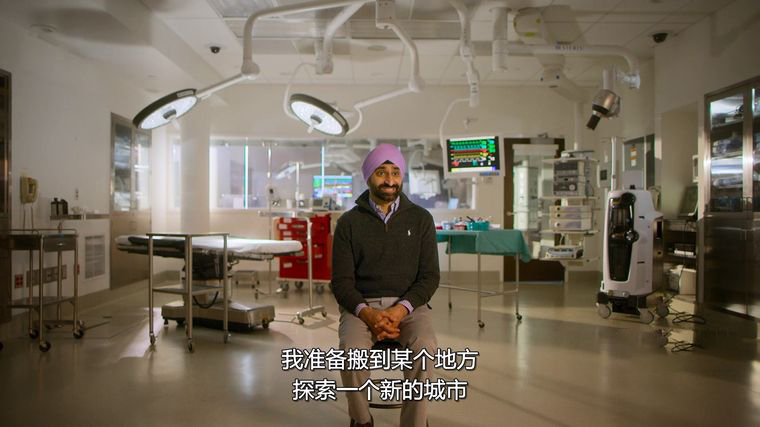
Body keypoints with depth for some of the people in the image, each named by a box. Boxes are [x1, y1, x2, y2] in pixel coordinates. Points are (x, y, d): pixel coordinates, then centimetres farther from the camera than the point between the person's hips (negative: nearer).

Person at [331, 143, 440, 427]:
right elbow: (341, 281, 1)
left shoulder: (421, 219, 6)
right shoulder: (349, 222, 4)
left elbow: (430, 276, 2)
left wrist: (401, 310, -15)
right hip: (361, 304, 0)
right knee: (352, 349, -30)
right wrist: (367, 313, -18)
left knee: (425, 348, -30)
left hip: (408, 304, 1)